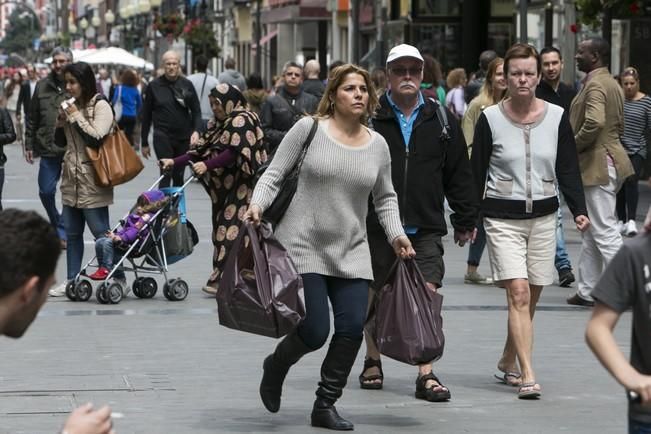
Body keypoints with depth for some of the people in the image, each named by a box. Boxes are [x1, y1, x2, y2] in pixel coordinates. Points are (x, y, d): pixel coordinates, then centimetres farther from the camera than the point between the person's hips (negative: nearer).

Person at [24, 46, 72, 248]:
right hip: (48, 149, 3)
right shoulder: (42, 86, 8)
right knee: (46, 192, 8)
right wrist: (29, 145, 11)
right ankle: (57, 224, 31)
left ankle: (64, 231, 16)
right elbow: (32, 119, 13)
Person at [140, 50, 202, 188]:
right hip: (163, 137, -2)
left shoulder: (186, 85, 5)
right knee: (166, 175, -13)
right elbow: (146, 115, 6)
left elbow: (196, 111, 6)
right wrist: (144, 143, 6)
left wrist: (196, 130, -14)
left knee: (179, 177, 9)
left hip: (183, 137, 3)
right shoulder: (154, 86, 1)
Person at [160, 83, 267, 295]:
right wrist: (174, 162, 11)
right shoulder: (221, 124, 21)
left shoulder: (241, 120, -8)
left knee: (230, 231, -13)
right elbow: (203, 148, 18)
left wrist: (207, 165, -25)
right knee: (223, 229, 6)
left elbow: (234, 152, -19)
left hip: (239, 188, -9)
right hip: (224, 189, 9)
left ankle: (222, 280, -16)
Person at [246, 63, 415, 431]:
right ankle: (276, 367, 26)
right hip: (303, 247, -4)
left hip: (351, 253, 4)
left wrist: (396, 234, 5)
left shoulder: (377, 145, 7)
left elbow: (385, 198, 18)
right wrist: (258, 205, -18)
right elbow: (274, 175, -2)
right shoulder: (309, 129, -5)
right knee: (315, 332, -9)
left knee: (352, 329, -5)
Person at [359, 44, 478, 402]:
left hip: (425, 227, 1)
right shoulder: (369, 117, -1)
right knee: (376, 295, 11)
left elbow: (459, 174, 11)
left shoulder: (440, 120, 7)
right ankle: (372, 362, 30)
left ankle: (426, 375, -7)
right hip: (377, 225, -1)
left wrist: (465, 220, 10)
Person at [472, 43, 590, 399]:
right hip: (502, 218, -3)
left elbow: (568, 170, 6)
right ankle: (527, 376, -17)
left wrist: (579, 210, -6)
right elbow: (477, 173, 2)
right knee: (518, 292, -14)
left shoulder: (557, 117, 3)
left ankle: (507, 362, 28)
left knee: (530, 298, 8)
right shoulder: (490, 119, -3)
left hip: (543, 215, 3)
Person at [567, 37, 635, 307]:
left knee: (605, 231, -7)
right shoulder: (612, 84, 17)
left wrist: (573, 146, -16)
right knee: (590, 231, 15)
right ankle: (587, 291, 20)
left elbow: (594, 123, -31)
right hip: (609, 158, 11)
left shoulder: (595, 85, -16)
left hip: (598, 165, -11)